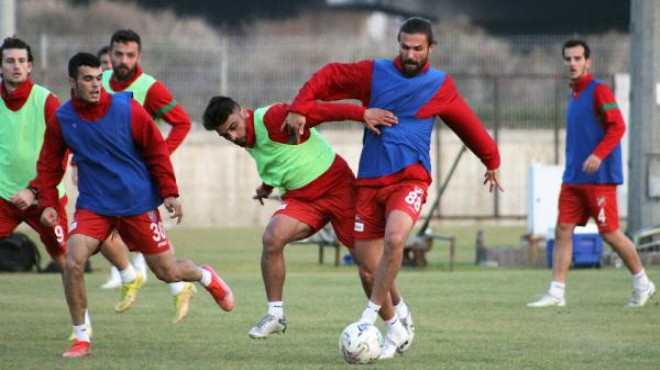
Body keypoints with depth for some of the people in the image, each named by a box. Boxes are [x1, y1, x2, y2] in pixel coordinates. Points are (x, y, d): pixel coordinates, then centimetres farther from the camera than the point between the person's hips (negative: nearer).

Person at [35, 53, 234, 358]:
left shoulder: (127, 109, -12)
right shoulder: (61, 120, -6)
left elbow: (157, 150, -3)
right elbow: (49, 165, 7)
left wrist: (169, 193, -5)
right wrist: (48, 203, -3)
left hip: (138, 204, -1)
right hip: (93, 204, 1)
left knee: (168, 272, 5)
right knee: (73, 262, -20)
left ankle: (206, 276, 42)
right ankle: (81, 340, -5)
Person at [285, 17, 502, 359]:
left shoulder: (440, 87, 6)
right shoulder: (374, 72, 5)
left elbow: (468, 124, 19)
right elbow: (327, 77, 12)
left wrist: (491, 162, 30)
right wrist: (299, 109, 0)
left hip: (409, 178, -2)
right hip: (370, 181, 2)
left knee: (394, 238, -32)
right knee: (368, 270, 0)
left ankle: (370, 316, -21)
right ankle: (398, 325, 23)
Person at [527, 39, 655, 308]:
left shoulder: (599, 91, -9)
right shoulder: (574, 96, 15)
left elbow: (617, 126, -18)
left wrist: (598, 155, -28)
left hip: (598, 178, -8)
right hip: (573, 178, 8)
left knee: (610, 233, -2)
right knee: (562, 231, -1)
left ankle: (642, 283, 15)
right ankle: (556, 293, -3)